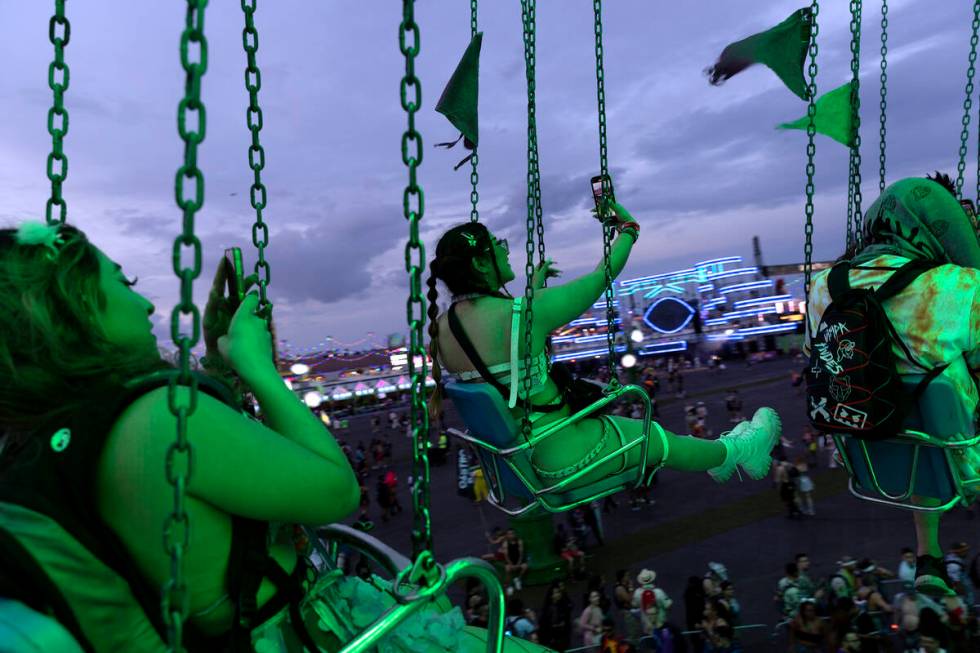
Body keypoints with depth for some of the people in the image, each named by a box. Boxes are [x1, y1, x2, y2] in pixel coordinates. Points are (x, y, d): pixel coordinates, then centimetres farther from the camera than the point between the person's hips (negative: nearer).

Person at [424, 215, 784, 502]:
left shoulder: (441, 327, -5)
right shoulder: (525, 312, -27)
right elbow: (601, 278, -14)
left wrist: (533, 288, 23)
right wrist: (629, 227, 3)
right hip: (560, 461, -8)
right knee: (659, 440, 17)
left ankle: (715, 457, 47)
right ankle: (735, 451, 45)